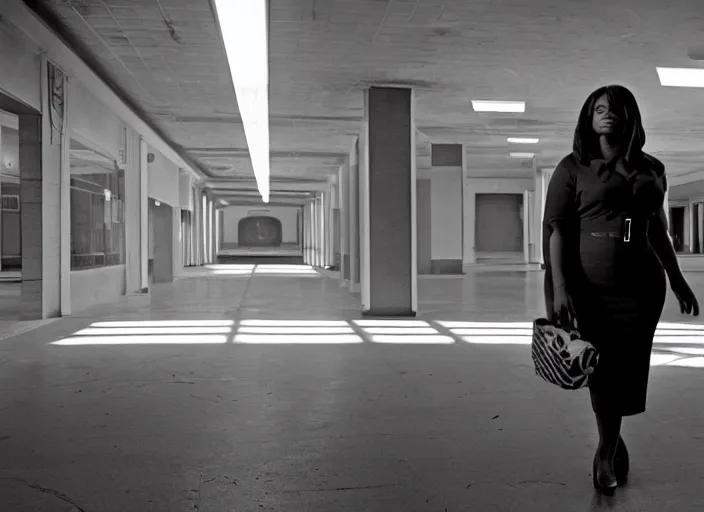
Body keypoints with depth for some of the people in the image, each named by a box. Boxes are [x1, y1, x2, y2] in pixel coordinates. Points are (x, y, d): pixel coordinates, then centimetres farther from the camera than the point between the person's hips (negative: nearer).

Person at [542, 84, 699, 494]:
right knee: (603, 368, 5)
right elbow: (555, 230, -6)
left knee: (629, 370, 5)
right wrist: (560, 287, -15)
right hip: (591, 286, -3)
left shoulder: (652, 169, 12)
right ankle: (612, 443, 29)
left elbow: (658, 230, 20)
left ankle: (606, 450, 26)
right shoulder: (573, 168, 0)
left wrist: (678, 281, 20)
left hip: (642, 285, 3)